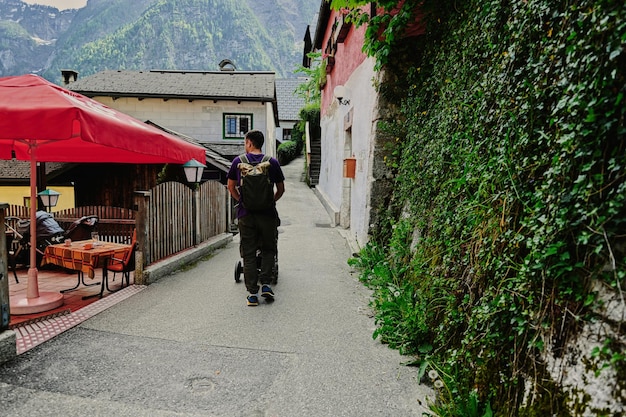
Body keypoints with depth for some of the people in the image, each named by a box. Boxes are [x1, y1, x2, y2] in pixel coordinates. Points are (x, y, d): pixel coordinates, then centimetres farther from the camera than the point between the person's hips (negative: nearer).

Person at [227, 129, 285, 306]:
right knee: (268, 249, 17)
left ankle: (252, 292, 8)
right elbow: (281, 190, 8)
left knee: (248, 253, 8)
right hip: (267, 213, 0)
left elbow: (231, 187, 12)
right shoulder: (272, 162, 1)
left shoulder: (238, 161, 3)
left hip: (245, 214, 1)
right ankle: (265, 284, 7)